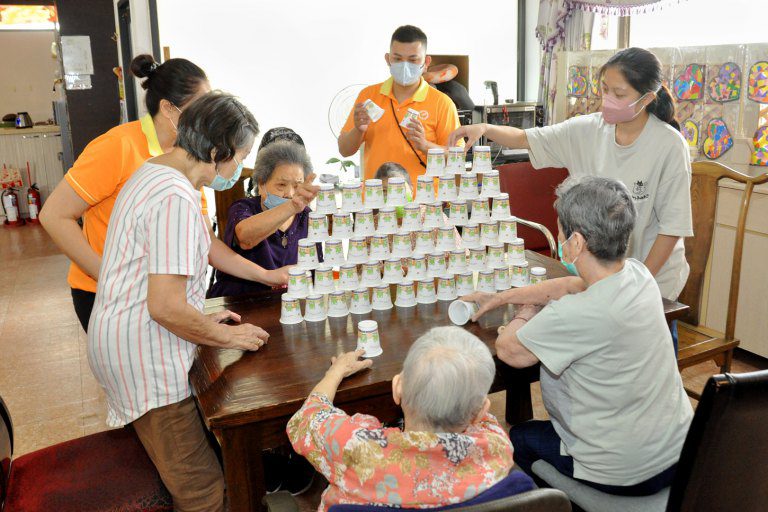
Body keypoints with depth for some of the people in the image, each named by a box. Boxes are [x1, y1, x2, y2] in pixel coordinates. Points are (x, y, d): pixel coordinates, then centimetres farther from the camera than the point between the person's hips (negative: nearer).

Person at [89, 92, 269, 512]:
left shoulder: (154, 171, 13)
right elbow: (166, 306, -24)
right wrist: (229, 336, -9)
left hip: (126, 340, 11)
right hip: (144, 353, -11)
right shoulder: (176, 198, -21)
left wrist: (203, 319, 19)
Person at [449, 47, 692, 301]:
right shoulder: (587, 130, -6)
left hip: (654, 275, -3)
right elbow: (526, 139, -4)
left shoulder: (670, 145, -17)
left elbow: (672, 226, -14)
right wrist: (485, 128, -23)